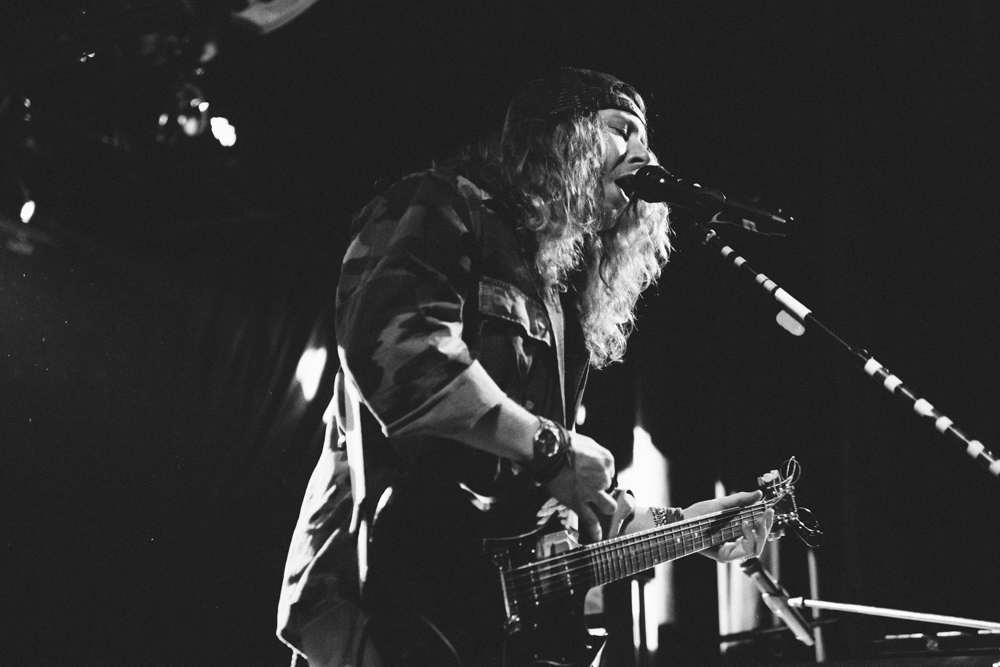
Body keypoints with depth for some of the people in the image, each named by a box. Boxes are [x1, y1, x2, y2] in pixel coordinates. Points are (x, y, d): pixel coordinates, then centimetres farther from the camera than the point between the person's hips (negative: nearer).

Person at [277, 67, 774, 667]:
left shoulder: (558, 298, 25)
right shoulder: (450, 210, 1)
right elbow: (393, 343, -20)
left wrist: (675, 525, 19)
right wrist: (549, 447, -15)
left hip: (501, 601, 9)